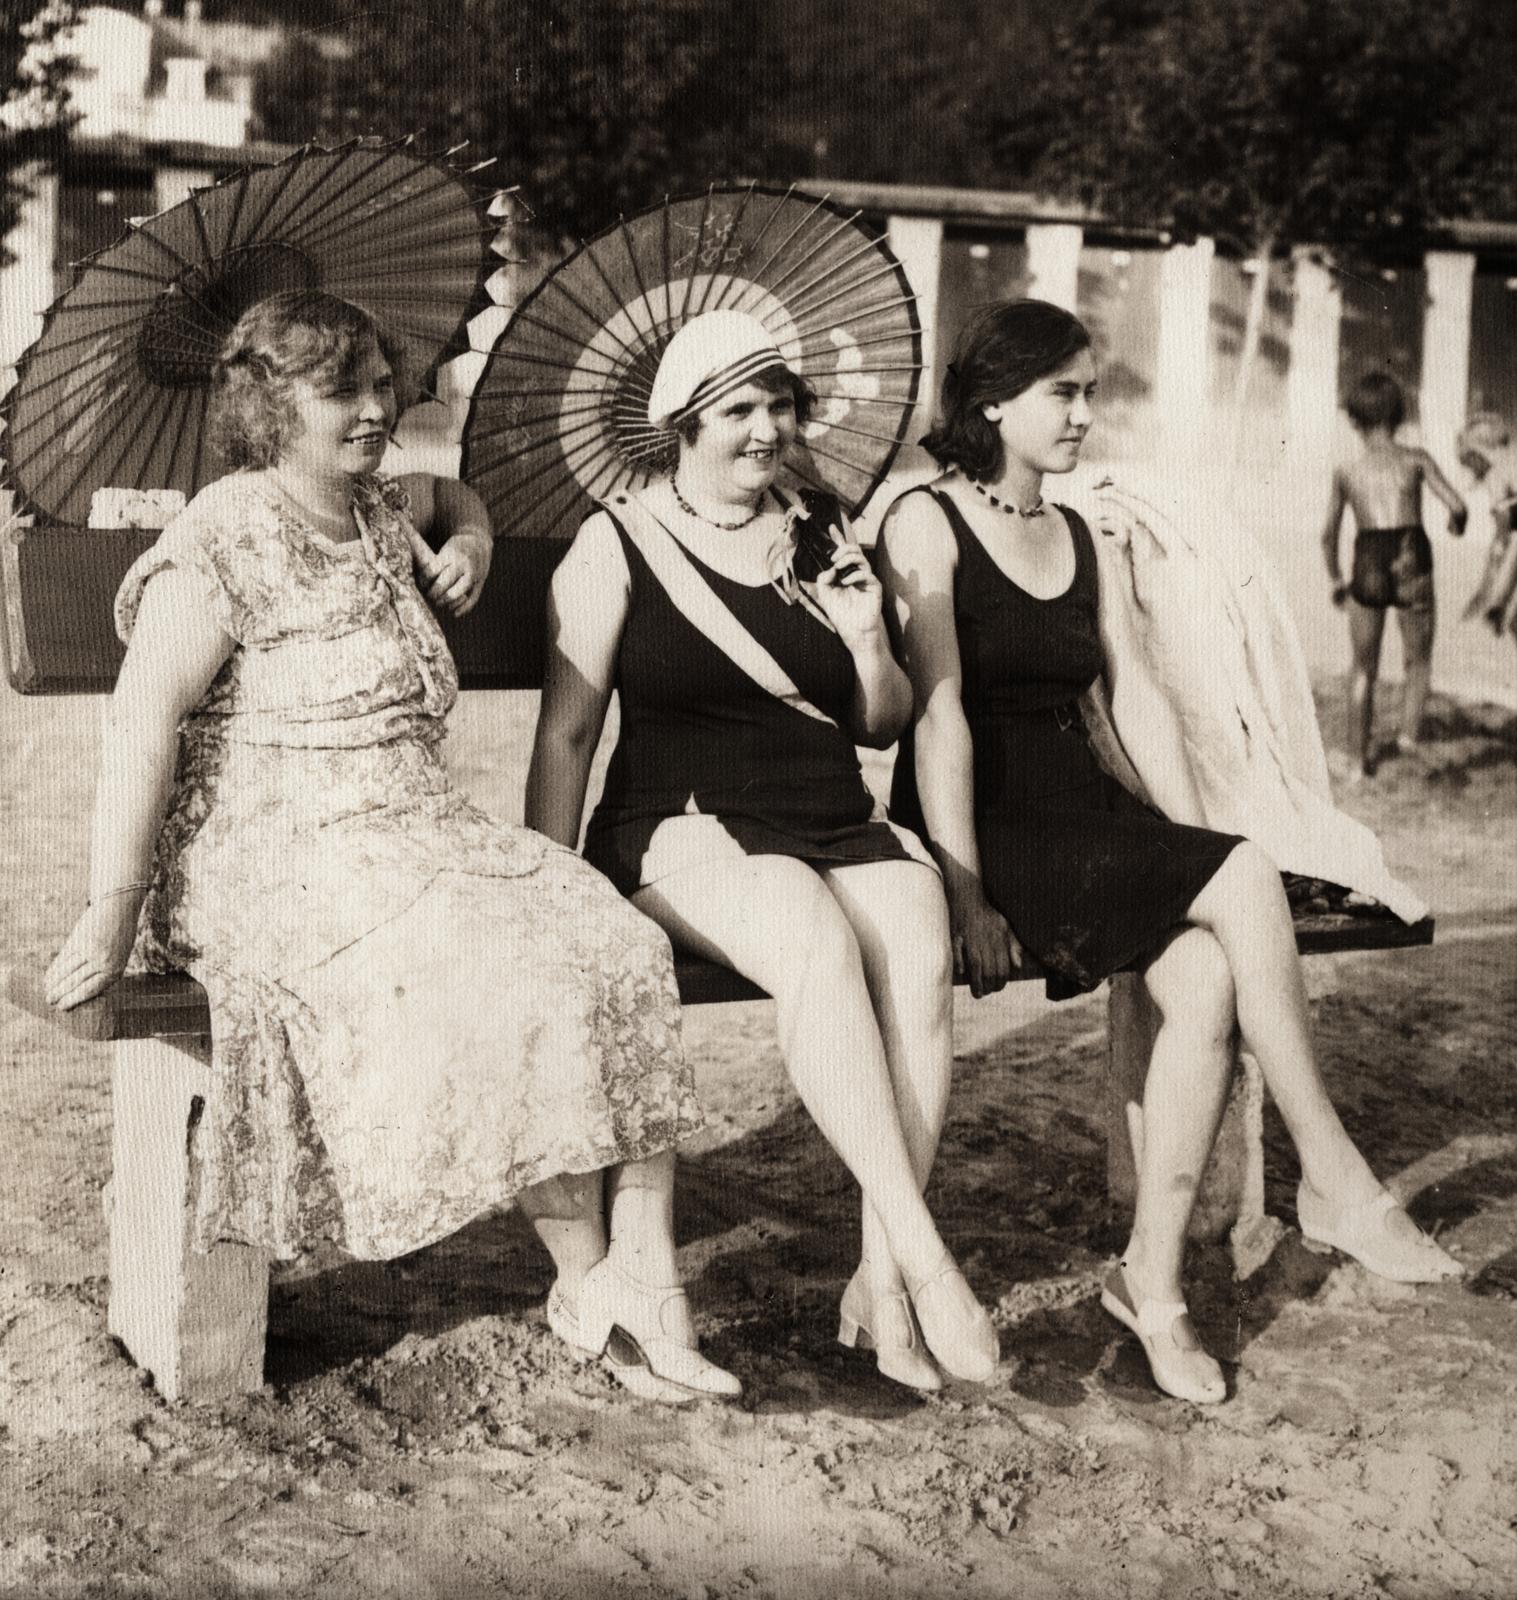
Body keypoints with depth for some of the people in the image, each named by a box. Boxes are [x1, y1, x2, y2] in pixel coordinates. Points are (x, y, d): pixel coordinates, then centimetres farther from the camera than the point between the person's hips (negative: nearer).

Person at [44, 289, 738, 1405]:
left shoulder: (377, 514, 17)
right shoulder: (226, 539, -7)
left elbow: (452, 497, 42)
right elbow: (145, 720, -15)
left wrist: (472, 544, 17)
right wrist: (113, 914, -21)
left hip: (423, 841, 8)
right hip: (282, 863, -8)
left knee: (625, 953, -15)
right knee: (511, 982, -29)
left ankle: (643, 1277, -18)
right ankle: (585, 1284, -12)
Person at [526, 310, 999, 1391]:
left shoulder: (824, 537, 17)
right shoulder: (619, 544, 5)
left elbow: (882, 727, 22)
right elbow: (567, 732, 3)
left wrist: (868, 640, 2)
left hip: (840, 829, 4)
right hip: (686, 827, -4)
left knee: (920, 950, -29)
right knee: (820, 943, -35)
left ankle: (881, 1278, -25)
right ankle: (922, 1252, -33)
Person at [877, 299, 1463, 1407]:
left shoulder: (1081, 540, 20)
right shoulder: (927, 524, -1)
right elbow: (939, 712, -11)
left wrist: (1161, 843, 2)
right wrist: (967, 893, -19)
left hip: (1088, 819, 6)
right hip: (986, 828, -6)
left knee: (1208, 977, -24)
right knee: (1245, 881, -25)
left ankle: (1154, 1275, -16)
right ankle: (1337, 1185, -16)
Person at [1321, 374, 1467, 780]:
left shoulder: (1345, 471, 10)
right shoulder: (1415, 459, 3)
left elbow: (1328, 534, 13)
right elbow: (1456, 505, -6)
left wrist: (1335, 579, 28)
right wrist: (1457, 523, 17)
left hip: (1368, 569, 2)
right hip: (1411, 567, -1)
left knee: (1363, 670, 16)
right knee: (1419, 661, 18)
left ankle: (1358, 762, 17)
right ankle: (1409, 730, -6)